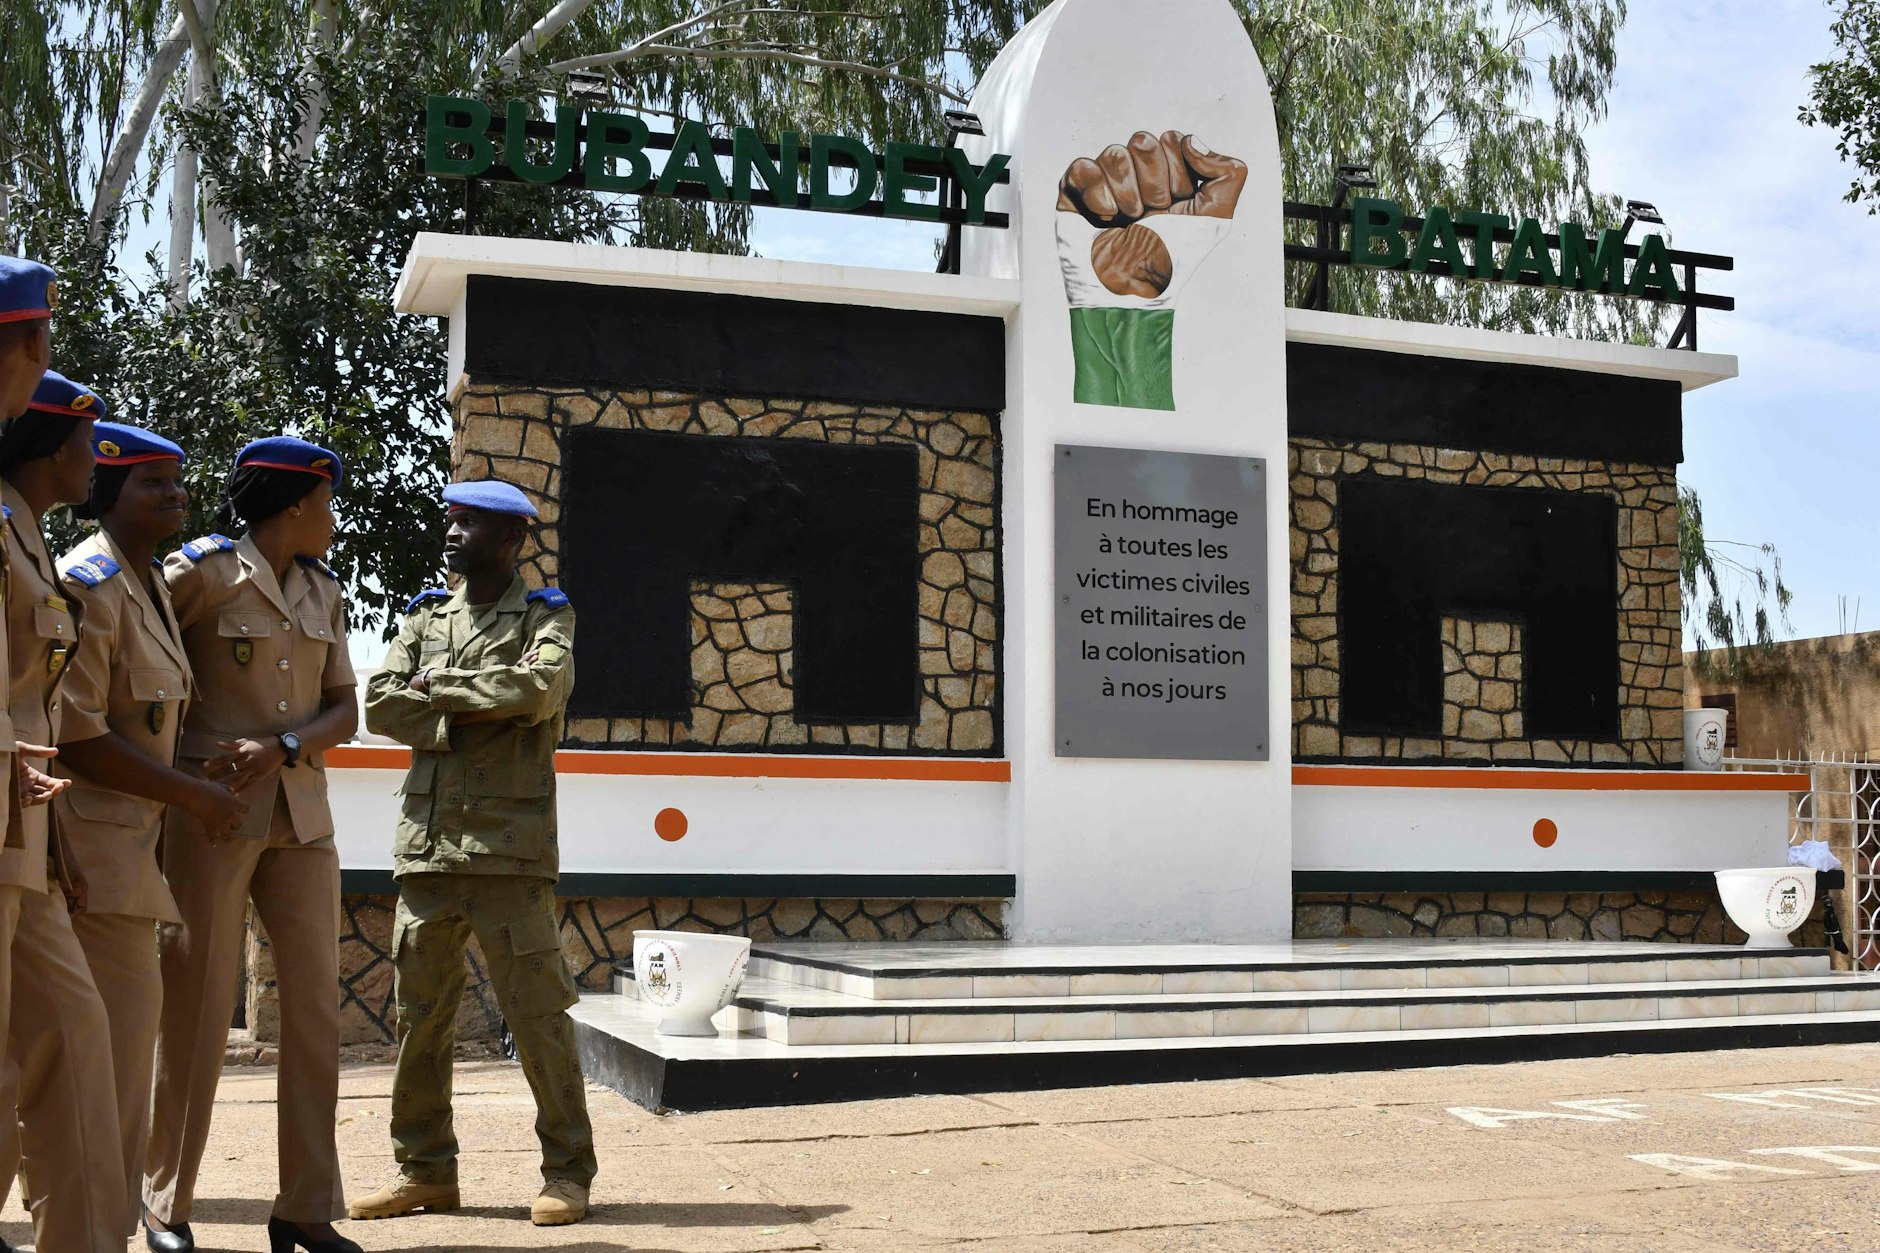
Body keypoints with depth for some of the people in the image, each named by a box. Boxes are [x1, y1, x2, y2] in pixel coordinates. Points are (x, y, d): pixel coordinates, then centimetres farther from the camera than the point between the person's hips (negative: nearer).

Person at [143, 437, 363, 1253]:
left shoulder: (322, 592, 14)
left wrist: (283, 747, -9)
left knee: (316, 1004, 1)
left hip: (301, 817, 5)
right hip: (210, 812, -5)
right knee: (197, 1008, -1)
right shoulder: (201, 572, -4)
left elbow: (345, 712, 11)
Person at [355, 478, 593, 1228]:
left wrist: (442, 686, -7)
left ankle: (568, 1170, 8)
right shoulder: (423, 615, 16)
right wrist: (469, 714, -9)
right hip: (426, 846, 5)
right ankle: (425, 1170, 20)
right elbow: (380, 704, 3)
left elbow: (541, 687, -16)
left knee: (537, 1011, -3)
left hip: (509, 848, -4)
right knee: (418, 1013, 8)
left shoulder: (547, 615, 5)